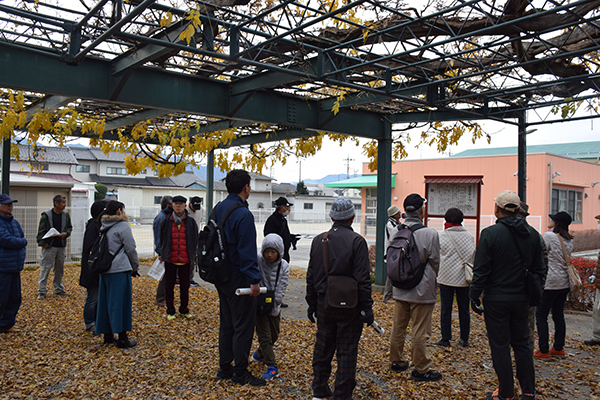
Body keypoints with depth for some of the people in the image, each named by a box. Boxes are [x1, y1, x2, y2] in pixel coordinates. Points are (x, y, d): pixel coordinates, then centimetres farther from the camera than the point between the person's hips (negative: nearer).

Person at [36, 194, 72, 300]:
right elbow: (41, 230, -5)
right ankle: (42, 291, 5)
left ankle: (59, 289, 25)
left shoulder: (66, 215, 8)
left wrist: (66, 233, -3)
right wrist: (42, 242, -12)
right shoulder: (46, 215, -7)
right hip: (49, 247, -5)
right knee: (45, 268, -3)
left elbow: (69, 227, 18)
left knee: (60, 268, 13)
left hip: (61, 246, 5)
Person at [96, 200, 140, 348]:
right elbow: (131, 249, -9)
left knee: (106, 301, 12)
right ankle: (122, 338, 1)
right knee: (121, 302, -3)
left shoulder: (104, 227, 13)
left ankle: (107, 335, 21)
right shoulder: (123, 226, -9)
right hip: (120, 269, -7)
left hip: (104, 269, 7)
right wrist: (135, 267, 4)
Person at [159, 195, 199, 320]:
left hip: (185, 260, 0)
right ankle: (170, 311, 22)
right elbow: (161, 240, 12)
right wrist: (161, 254, 10)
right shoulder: (166, 222, 1)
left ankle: (184, 310, 26)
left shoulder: (191, 222, 1)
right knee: (169, 286, 8)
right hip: (170, 260, 0)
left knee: (185, 286, 10)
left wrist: (193, 256, 6)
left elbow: (195, 240, 7)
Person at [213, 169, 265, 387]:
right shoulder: (243, 214, -20)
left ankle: (224, 368, 28)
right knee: (243, 326, 2)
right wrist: (254, 279, -19)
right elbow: (247, 251, -22)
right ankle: (240, 373, 12)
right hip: (238, 277, -9)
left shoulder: (219, 208, 7)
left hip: (221, 276, 9)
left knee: (226, 323, 18)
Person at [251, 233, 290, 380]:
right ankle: (272, 366, 1)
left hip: (274, 306, 4)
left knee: (274, 335, 17)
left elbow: (281, 288, -7)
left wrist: (275, 302, -16)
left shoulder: (284, 266, -5)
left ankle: (259, 354, 41)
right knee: (264, 336, -6)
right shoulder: (257, 260, -14)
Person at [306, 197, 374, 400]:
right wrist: (367, 307, -7)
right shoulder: (357, 241, -12)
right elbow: (363, 279, -14)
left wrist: (312, 303, 16)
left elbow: (311, 276, 8)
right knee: (347, 352, 6)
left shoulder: (318, 240, 3)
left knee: (322, 348, 16)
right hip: (349, 305, -5)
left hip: (324, 304, 5)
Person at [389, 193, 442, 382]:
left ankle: (397, 361, 33)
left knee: (398, 328, 17)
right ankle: (421, 369, 17)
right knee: (420, 332, 6)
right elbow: (435, 262, -6)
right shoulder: (430, 234, -18)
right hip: (422, 291, -5)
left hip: (400, 290, 5)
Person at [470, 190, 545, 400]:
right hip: (522, 299, 5)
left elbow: (481, 270, -14)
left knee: (500, 346, 5)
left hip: (496, 299, -5)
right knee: (522, 344, 17)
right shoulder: (532, 234, 2)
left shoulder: (490, 233, -14)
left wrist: (474, 295, -4)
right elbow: (539, 269, 9)